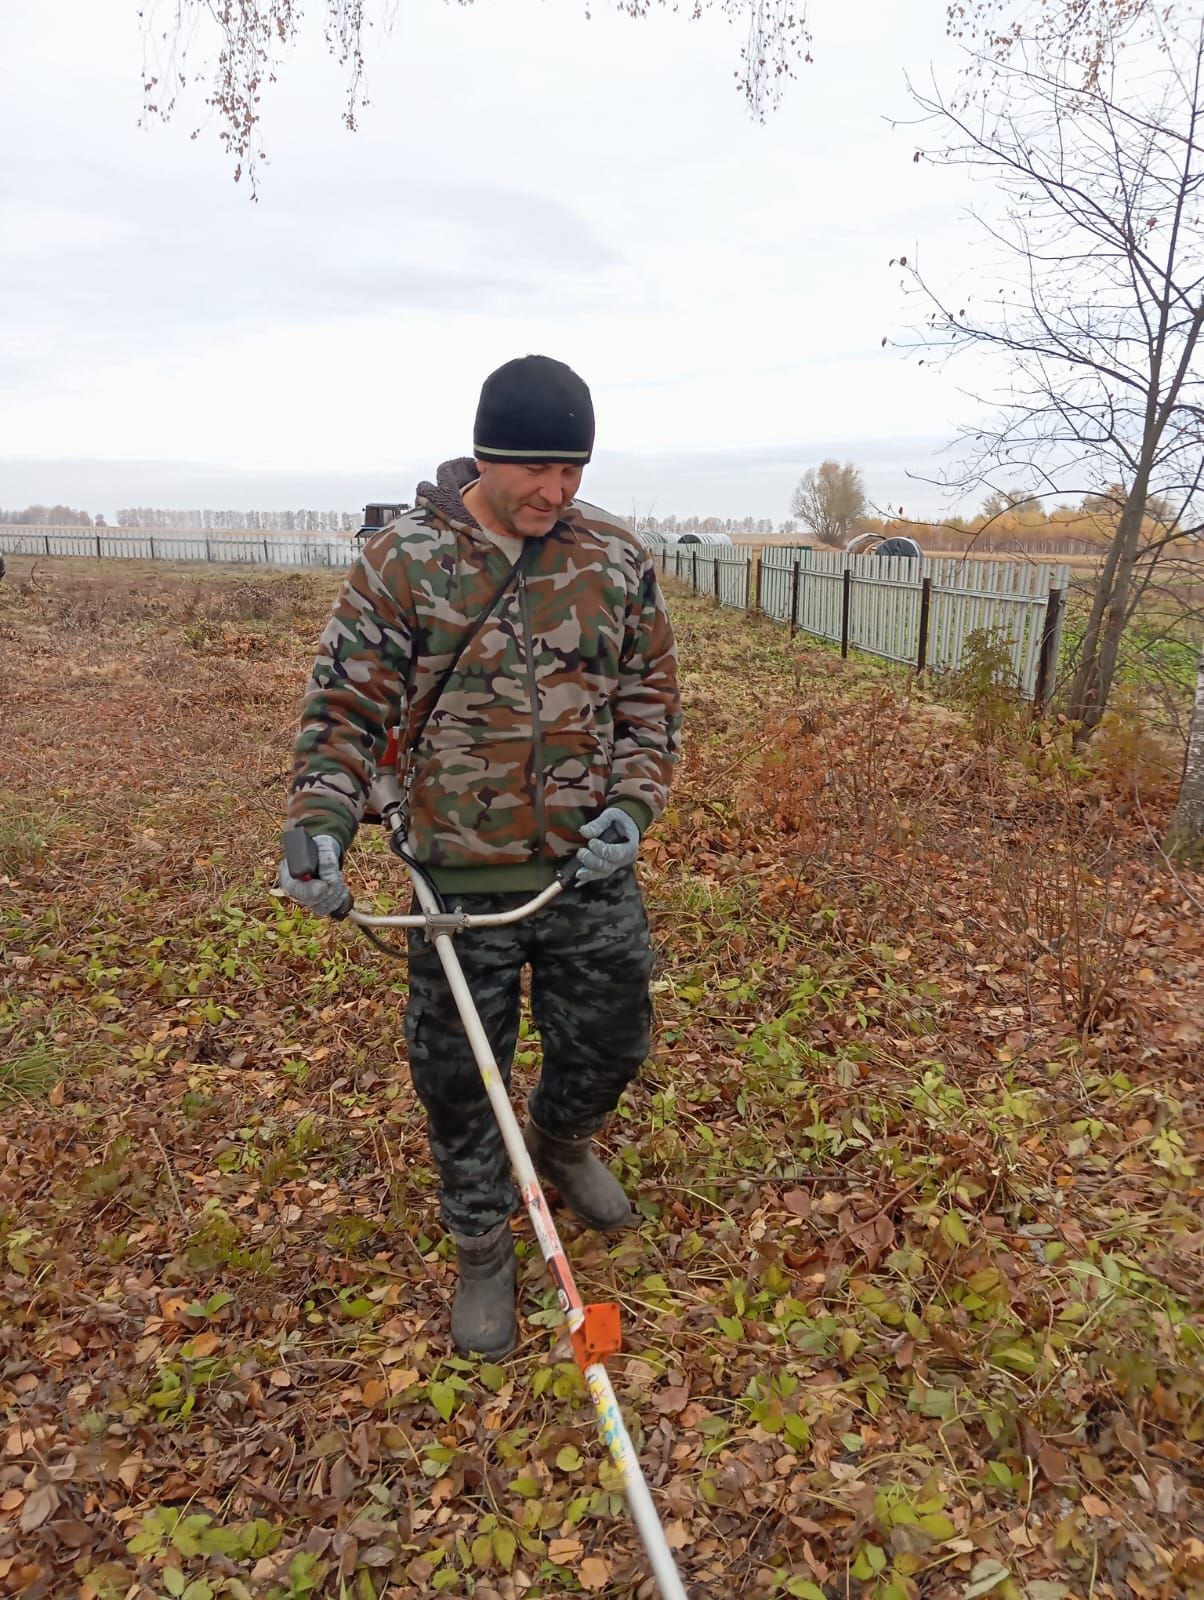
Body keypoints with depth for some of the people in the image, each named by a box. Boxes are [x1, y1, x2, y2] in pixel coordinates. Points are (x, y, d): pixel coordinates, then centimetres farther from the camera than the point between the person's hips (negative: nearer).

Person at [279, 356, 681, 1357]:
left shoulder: (619, 558, -1)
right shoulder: (404, 560, -8)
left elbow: (652, 695, 6)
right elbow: (346, 704, -6)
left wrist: (633, 802, -8)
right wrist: (322, 824, -19)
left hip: (592, 865, 2)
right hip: (460, 875, -2)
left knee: (612, 1040, 16)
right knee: (458, 1075, 10)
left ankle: (562, 1142, 51)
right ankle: (483, 1247, 35)